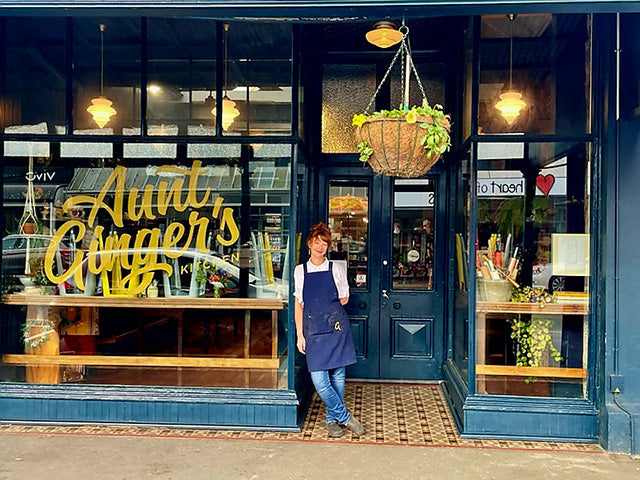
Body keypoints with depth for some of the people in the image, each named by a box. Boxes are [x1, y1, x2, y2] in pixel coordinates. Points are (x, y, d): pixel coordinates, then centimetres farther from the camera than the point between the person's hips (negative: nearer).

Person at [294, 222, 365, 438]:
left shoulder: (336, 269, 4)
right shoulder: (300, 271, 6)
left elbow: (344, 299, 13)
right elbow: (298, 305, 8)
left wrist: (324, 306, 2)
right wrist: (300, 335, 4)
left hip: (337, 328, 0)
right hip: (313, 331, 0)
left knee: (338, 376, 4)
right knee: (319, 379, -9)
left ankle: (333, 418, 23)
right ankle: (345, 417, 8)